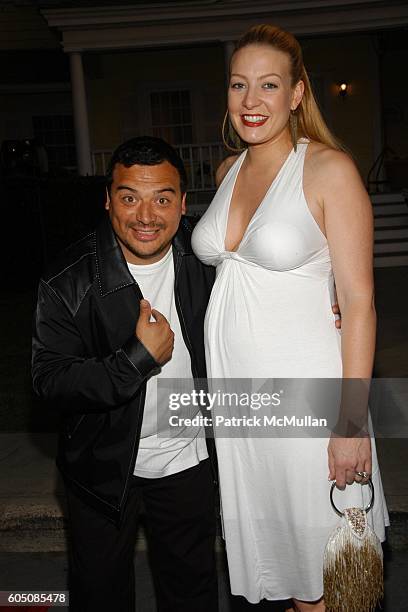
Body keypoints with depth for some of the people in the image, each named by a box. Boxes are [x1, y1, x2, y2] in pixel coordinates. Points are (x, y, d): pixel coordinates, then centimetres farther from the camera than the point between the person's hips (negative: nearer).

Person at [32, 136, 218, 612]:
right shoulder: (68, 282, -22)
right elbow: (50, 378, -23)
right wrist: (139, 358, -31)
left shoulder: (202, 259, -11)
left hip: (187, 454, 3)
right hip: (103, 464, -2)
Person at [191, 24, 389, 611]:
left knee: (321, 542, 10)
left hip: (304, 384, -6)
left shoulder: (330, 169, -11)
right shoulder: (228, 171, 8)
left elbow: (359, 303, -14)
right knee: (270, 531, 19)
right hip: (234, 383, 6)